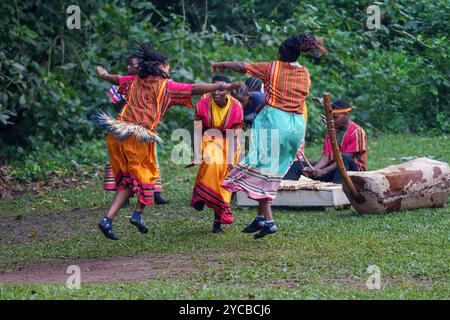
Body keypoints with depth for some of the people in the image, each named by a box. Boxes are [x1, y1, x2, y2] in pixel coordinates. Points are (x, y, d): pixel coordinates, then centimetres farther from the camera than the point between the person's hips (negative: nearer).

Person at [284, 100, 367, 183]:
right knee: (297, 165, -4)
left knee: (344, 158, -40)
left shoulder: (357, 132, -8)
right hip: (333, 168, 7)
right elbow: (326, 156, 6)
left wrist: (323, 171, -25)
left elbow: (346, 159, -17)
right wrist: (313, 169, -15)